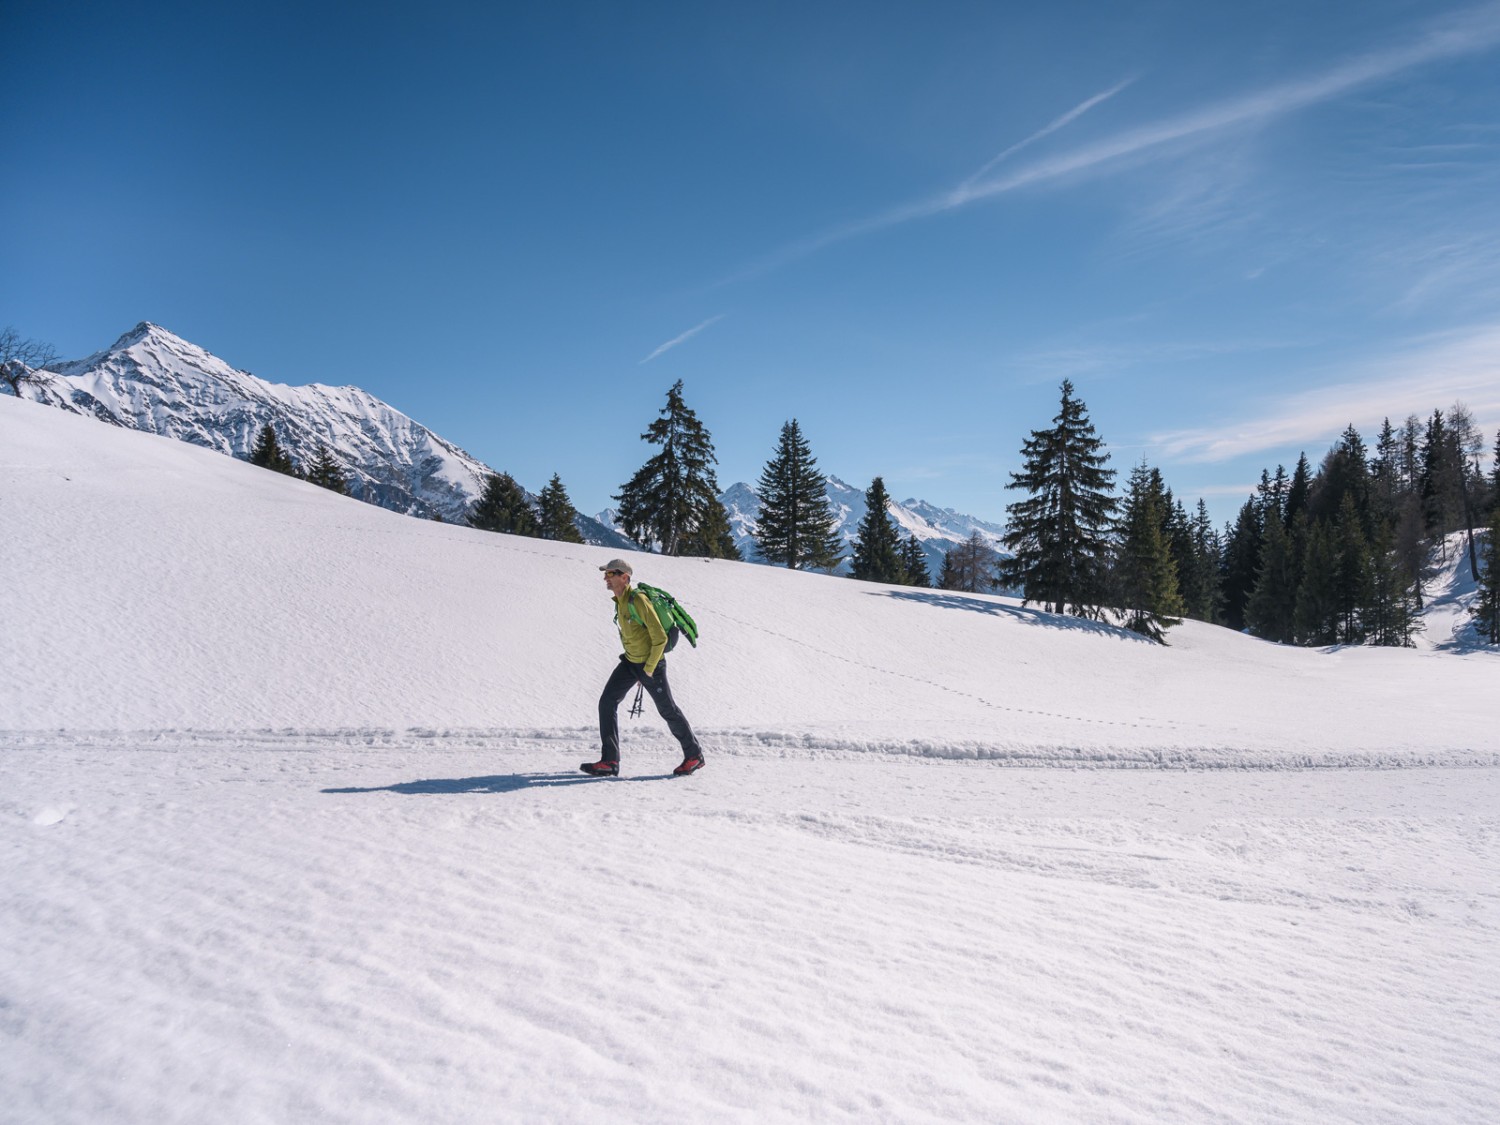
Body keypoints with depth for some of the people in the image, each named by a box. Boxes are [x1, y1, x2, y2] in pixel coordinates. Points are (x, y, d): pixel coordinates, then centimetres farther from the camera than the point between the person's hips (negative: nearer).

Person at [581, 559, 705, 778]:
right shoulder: (619, 602, 3)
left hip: (651, 663, -8)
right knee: (607, 702, -3)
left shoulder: (638, 600, -24)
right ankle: (609, 761, 0)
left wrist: (648, 669, -18)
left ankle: (694, 755, 23)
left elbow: (660, 638, -24)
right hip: (630, 661, 8)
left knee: (667, 709, 5)